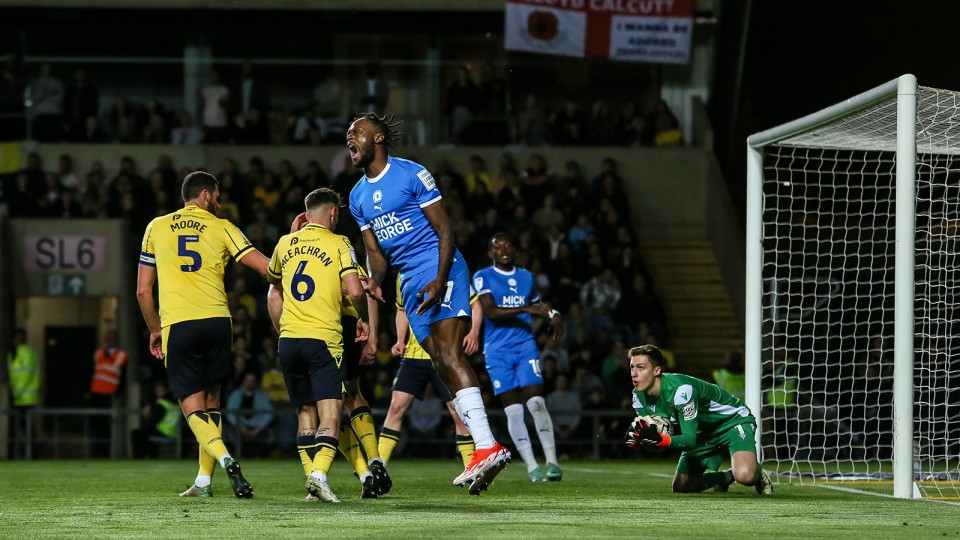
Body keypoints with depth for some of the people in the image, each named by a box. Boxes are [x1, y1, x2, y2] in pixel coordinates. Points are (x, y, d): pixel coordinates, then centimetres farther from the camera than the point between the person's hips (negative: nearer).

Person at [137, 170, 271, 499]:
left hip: (177, 325, -1)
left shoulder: (156, 228, 14)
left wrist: (155, 330, 27)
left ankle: (225, 459, -27)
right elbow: (267, 268, 2)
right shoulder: (221, 228, 10)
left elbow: (143, 290, 16)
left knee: (193, 407, -1)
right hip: (217, 321, 1)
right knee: (211, 401, 16)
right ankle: (204, 481, 15)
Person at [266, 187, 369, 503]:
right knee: (330, 414, -9)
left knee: (305, 413, 14)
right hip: (323, 338, -5)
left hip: (288, 339, 5)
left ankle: (312, 482, 9)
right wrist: (363, 319, 6)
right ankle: (319, 473, -29)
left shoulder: (286, 243, 13)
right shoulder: (338, 244, -2)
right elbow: (355, 290, -11)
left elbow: (273, 287, 27)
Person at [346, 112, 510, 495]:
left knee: (448, 354, -22)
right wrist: (375, 280, -3)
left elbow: (444, 229, -6)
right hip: (409, 282, 7)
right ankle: (487, 450, -7)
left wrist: (439, 280, -18)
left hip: (439, 269, -7)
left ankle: (487, 446, -31)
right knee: (443, 365, -3)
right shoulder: (358, 197, 17)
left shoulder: (412, 175, -4)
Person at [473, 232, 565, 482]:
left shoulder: (526, 277, 14)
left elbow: (537, 306, 30)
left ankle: (552, 462, -9)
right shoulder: (483, 277, -1)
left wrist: (552, 315, 7)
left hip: (526, 346, 2)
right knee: (513, 410, -5)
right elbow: (491, 312, -15)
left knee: (536, 403, -12)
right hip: (498, 351, -2)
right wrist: (526, 309, -24)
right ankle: (532, 468, -1)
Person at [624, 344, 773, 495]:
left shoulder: (680, 389, -36)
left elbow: (690, 440, -35)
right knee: (680, 489, 6)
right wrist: (636, 440, -30)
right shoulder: (639, 395, -13)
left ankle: (757, 473, 4)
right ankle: (726, 477, 30)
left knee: (744, 475, -33)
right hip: (704, 431, 8)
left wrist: (659, 439, -52)